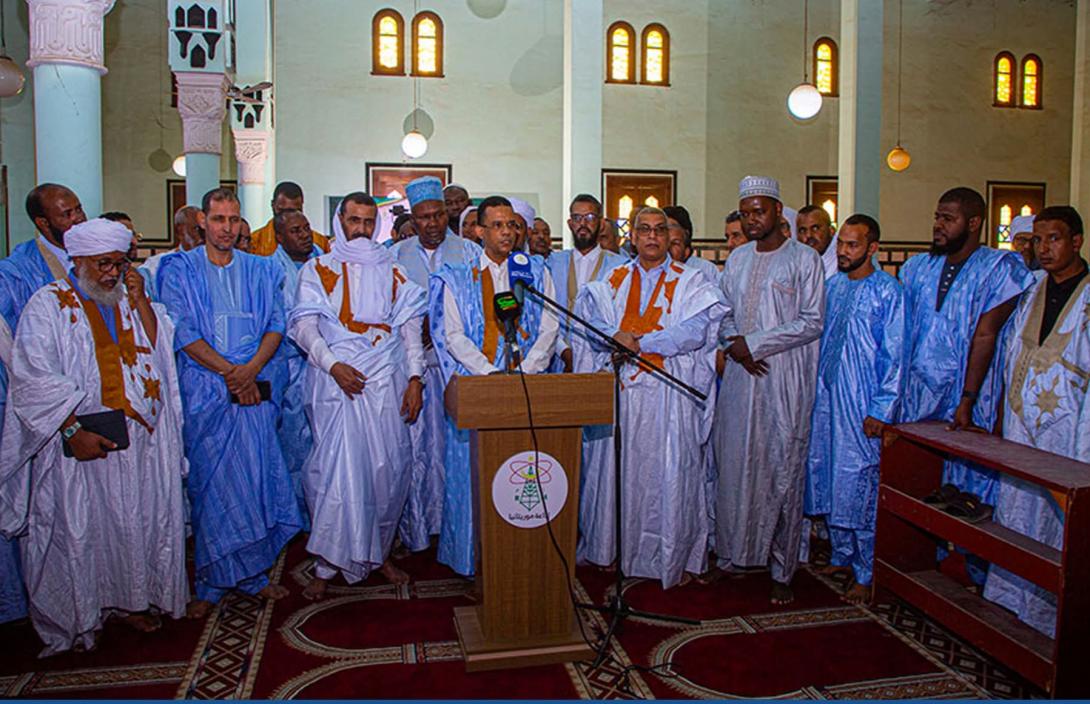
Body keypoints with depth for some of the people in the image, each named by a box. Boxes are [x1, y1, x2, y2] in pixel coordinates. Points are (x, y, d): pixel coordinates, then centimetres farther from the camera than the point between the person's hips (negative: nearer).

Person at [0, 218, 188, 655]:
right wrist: (74, 430, -20)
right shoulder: (49, 304, -5)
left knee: (141, 519, 10)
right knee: (83, 526, 5)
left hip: (141, 436, 5)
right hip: (85, 439, -5)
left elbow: (159, 347, 2)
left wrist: (140, 302, -8)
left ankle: (129, 598, 27)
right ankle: (81, 612, 22)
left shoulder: (127, 299, 11)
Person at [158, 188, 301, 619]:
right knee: (210, 483, 0)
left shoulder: (260, 270, 12)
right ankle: (212, 583, 12)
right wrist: (230, 372, -13)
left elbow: (276, 324, 4)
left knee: (257, 479, 3)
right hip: (205, 391, -2)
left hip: (256, 389, 2)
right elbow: (184, 334, -5)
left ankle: (253, 574, 16)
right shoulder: (179, 270, 3)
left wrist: (251, 369, -12)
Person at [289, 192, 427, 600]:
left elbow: (410, 326, 9)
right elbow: (305, 325, -2)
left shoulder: (391, 271, 15)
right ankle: (327, 564, 4)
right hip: (337, 381, -2)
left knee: (390, 467, 4)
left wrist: (415, 377, -4)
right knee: (338, 468, -8)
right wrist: (333, 364, -19)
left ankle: (378, 551, 21)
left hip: (387, 382, 3)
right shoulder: (318, 270, 9)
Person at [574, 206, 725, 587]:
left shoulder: (691, 281, 5)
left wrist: (640, 342, -15)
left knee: (670, 473, 0)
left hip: (670, 392, -2)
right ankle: (614, 548, 20)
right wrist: (615, 337, -18)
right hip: (620, 388, 3)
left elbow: (694, 331, -9)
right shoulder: (614, 280, 14)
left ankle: (674, 557, 13)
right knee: (617, 469, 5)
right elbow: (593, 322, 3)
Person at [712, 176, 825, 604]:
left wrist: (754, 342, -13)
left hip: (785, 380, -5)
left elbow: (813, 321, -9)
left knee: (782, 471, 0)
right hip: (740, 376, 5)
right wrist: (734, 346, -5)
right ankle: (730, 555, 22)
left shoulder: (804, 259, -2)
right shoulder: (737, 259, 13)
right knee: (733, 467, 8)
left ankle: (782, 571, 11)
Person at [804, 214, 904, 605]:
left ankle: (867, 573, 11)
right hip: (826, 398, 6)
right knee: (829, 479, 12)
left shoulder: (887, 290, -7)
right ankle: (842, 556, 28)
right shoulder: (831, 285, 11)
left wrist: (880, 410, -14)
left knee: (862, 487, -2)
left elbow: (894, 356, -10)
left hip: (862, 405, -6)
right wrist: (813, 391, 12)